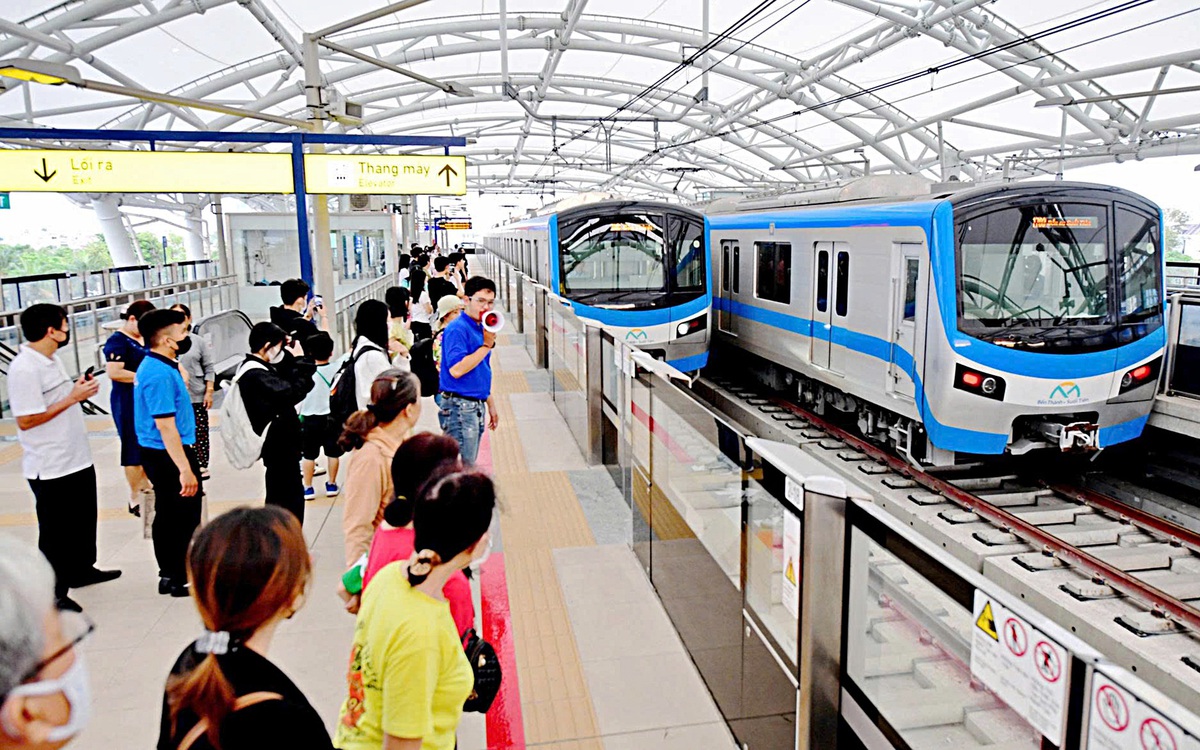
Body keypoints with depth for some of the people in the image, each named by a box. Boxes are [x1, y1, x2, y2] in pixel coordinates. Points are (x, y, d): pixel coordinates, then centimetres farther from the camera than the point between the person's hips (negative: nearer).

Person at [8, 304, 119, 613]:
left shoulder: (52, 360, 9)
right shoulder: (23, 369, -21)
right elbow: (26, 420, -23)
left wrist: (78, 390, 3)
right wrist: (71, 399, -20)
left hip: (78, 459, 9)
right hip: (51, 469, -9)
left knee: (84, 519, 23)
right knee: (56, 530, 4)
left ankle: (82, 569, 42)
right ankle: (53, 593, 18)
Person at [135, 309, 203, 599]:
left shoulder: (154, 366, 10)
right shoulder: (160, 374, -23)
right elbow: (165, 426, -26)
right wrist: (185, 469, -26)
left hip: (159, 454, 11)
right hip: (169, 455, -11)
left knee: (168, 516, 18)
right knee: (184, 518, 0)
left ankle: (169, 574, 30)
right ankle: (180, 579, 11)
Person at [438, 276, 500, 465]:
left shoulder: (481, 328, 13)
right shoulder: (457, 329, -14)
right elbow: (456, 370, -25)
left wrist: (490, 405, 23)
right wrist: (487, 346, -19)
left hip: (476, 405, 9)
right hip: (460, 406, -9)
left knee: (469, 467, 15)